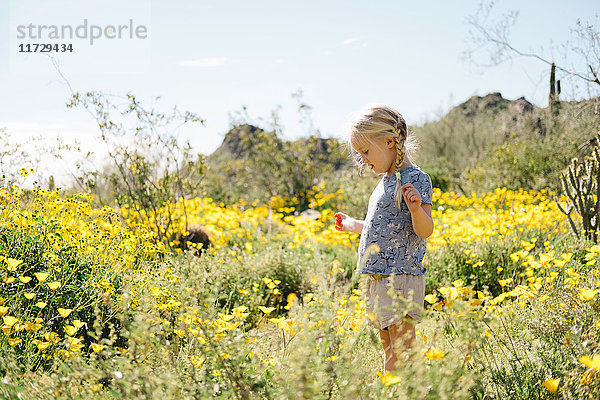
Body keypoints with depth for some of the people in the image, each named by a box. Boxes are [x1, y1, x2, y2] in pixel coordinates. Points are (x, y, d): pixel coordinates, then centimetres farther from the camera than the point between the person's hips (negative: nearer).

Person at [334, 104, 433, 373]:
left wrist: (416, 208, -36)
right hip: (377, 278, 9)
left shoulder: (415, 178, -10)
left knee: (401, 351, -9)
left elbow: (424, 230, -17)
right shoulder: (387, 180, 17)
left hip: (401, 277, -9)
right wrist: (352, 225, 36)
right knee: (388, 349, 11)